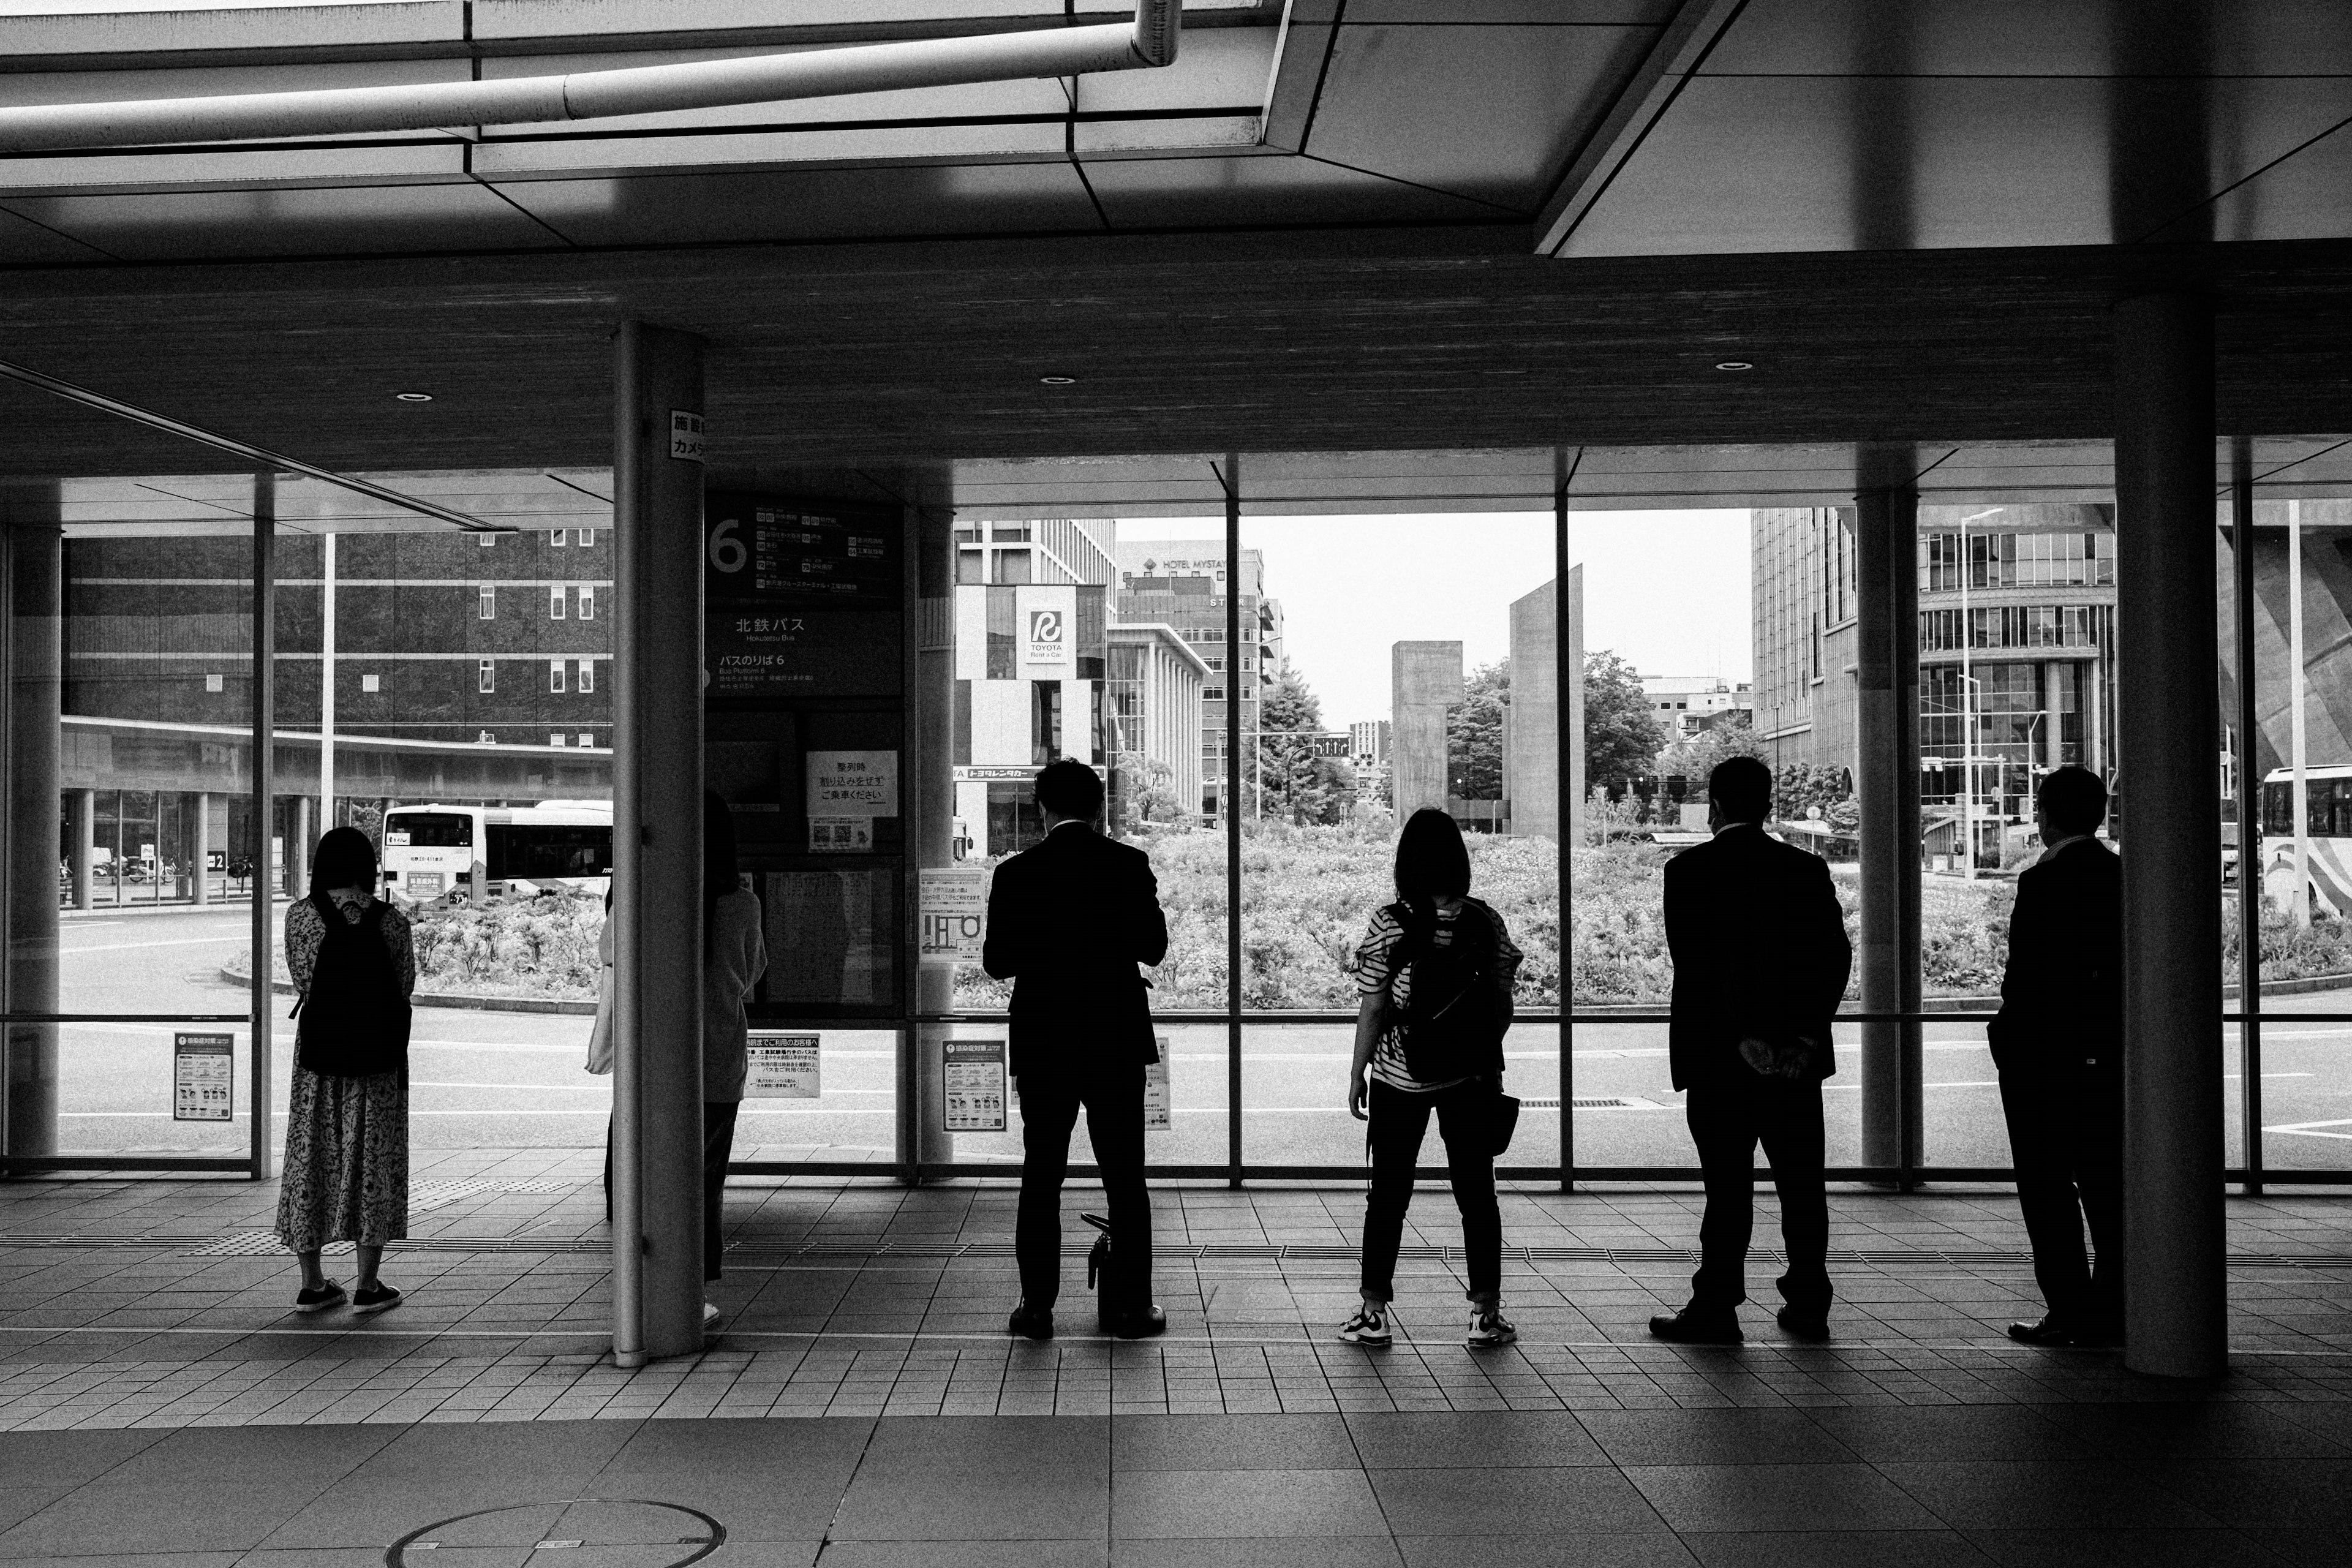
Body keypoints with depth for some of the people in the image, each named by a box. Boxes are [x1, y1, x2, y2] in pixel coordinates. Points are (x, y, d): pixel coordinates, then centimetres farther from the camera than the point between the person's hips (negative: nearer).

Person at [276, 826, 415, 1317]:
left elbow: (301, 980, 0)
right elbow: (405, 985, 0)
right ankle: (368, 1285, 7)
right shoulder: (391, 921, -7)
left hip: (318, 1047, 1)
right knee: (373, 1157, 6)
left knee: (311, 1153, 11)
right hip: (377, 1052, -1)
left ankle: (312, 1283, 15)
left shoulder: (300, 916, -5)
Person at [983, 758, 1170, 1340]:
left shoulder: (1016, 873, -5)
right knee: (1125, 1179, 9)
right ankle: (1130, 1304, 11)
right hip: (1118, 1043, 0)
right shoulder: (1129, 865, -5)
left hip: (1043, 1045, 0)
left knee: (1041, 1179, 10)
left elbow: (997, 961, -2)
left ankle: (1037, 1305, 12)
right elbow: (1153, 947, 0)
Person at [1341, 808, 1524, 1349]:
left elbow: (1372, 1009, -9)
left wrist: (1356, 1075, 1)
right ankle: (1486, 1314, 14)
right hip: (1471, 1080, 2)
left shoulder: (1390, 924, -11)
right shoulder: (1486, 922, -4)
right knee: (1476, 1193, 11)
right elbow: (1503, 1006, 2)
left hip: (1398, 1081, -2)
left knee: (1388, 1195, 9)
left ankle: (1374, 1311, 13)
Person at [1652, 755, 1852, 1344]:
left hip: (1718, 1054, -3)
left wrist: (1746, 1042, -11)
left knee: (1728, 1187, 2)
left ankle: (1716, 1310, 6)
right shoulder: (1808, 869, 5)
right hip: (1797, 1058, 3)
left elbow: (1694, 965, -12)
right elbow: (1836, 957, -2)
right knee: (1802, 1184, 11)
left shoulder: (1688, 870, -5)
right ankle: (1808, 1306, 18)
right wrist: (1804, 1037, -6)